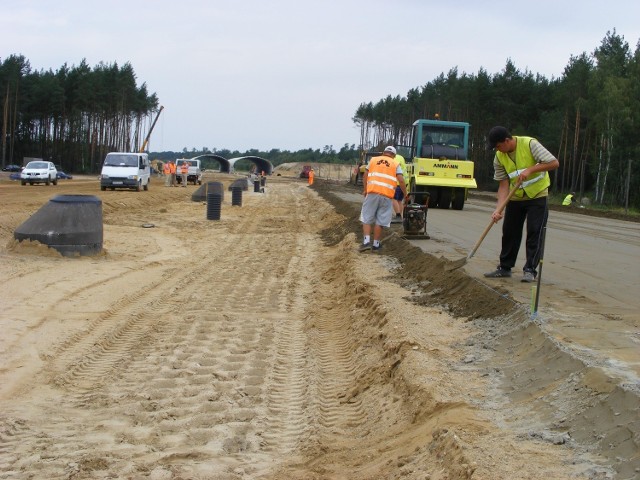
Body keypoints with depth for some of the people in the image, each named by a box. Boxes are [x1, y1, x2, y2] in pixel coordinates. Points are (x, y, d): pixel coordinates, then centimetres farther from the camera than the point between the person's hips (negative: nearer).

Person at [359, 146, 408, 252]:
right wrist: (405, 194, 11)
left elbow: (365, 176, 13)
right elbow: (401, 181, 1)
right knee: (380, 221, 6)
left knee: (367, 218, 8)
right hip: (387, 195, -1)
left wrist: (365, 189, 24)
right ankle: (376, 244, 12)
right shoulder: (396, 164, 12)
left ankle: (366, 241, -5)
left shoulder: (373, 160, 17)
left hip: (372, 192, 1)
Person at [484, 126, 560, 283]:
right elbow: (503, 184, -9)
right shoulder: (499, 157, -9)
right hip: (515, 198, 4)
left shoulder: (530, 144, -22)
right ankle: (505, 267, 19)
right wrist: (499, 209, -20)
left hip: (537, 195, -4)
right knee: (509, 232, 7)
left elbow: (554, 163, -24)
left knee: (534, 232, -8)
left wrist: (530, 169, -32)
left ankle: (530, 270, -1)